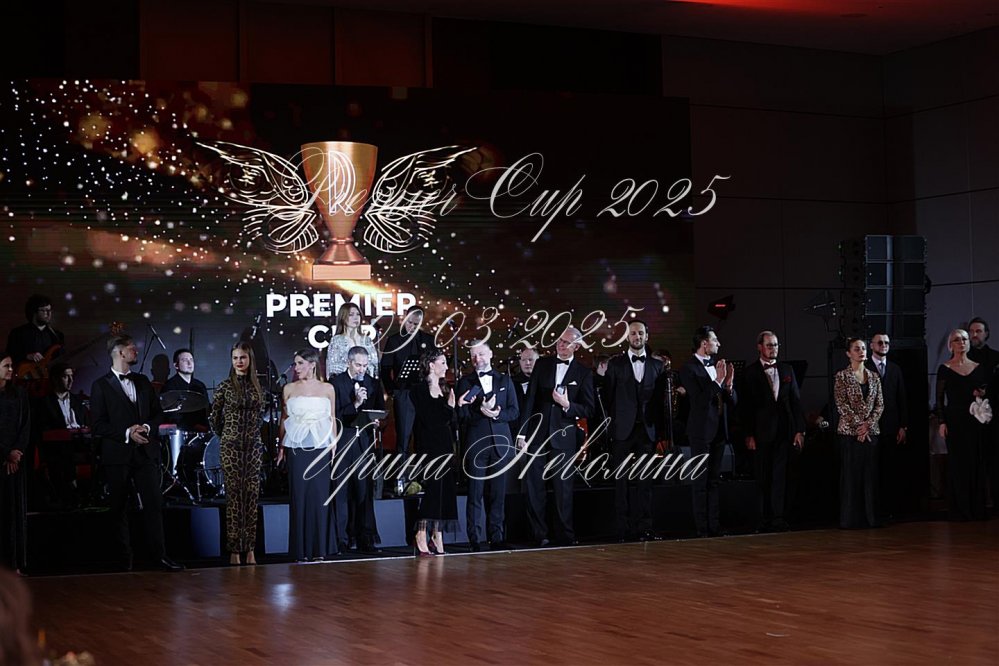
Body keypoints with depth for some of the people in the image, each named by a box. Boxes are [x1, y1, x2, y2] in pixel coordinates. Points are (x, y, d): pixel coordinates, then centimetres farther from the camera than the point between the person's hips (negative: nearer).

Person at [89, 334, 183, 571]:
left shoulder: (142, 381, 15)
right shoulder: (101, 385, -2)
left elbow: (157, 412, 18)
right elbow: (97, 425, -7)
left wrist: (148, 427, -4)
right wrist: (127, 433, -16)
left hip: (145, 452, 4)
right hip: (117, 454, -4)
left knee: (154, 504, -4)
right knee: (119, 508, 3)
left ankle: (160, 555, -1)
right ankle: (125, 559, 10)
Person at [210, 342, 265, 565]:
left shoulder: (257, 386, 9)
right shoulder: (225, 386, -2)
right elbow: (215, 417, 6)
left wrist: (252, 434, 14)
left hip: (253, 445, 4)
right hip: (231, 445, -3)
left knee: (252, 494, 2)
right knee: (234, 494, -4)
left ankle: (250, 549, 5)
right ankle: (234, 551, -2)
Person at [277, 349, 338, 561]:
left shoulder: (327, 389, 6)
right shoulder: (289, 389, 7)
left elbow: (332, 418, 10)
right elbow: (284, 418, 9)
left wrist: (334, 444, 3)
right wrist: (281, 446, 3)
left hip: (320, 446, 0)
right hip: (296, 447, 0)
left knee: (319, 494, -2)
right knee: (299, 494, -1)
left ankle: (320, 548, 4)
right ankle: (301, 550, 3)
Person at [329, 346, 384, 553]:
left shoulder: (373, 384, 12)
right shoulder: (336, 383, -2)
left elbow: (380, 412, 16)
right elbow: (335, 415, -8)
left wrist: (376, 422, -5)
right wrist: (355, 404, -19)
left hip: (365, 441, 3)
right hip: (343, 443, -3)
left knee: (365, 491, 3)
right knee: (342, 492, -2)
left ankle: (365, 539, 6)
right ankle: (341, 540, 2)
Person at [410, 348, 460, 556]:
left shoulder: (445, 390, 15)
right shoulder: (418, 391, -5)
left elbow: (453, 422, 11)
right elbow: (427, 421, -11)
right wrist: (448, 407, -13)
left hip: (445, 449, 7)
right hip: (428, 449, -7)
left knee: (444, 490, 5)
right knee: (430, 490, -11)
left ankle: (437, 536, 10)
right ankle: (422, 538, -10)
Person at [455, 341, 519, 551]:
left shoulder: (505, 381, 15)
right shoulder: (464, 383, 9)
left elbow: (515, 411, 9)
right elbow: (461, 415, 1)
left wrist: (498, 414, -9)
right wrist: (481, 411, -15)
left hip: (501, 443, 2)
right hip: (475, 444, -2)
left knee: (498, 494, 2)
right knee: (475, 494, -4)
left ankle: (497, 538, 7)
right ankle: (474, 539, -2)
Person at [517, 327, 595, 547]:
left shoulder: (584, 373, 3)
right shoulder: (542, 364, 7)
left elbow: (588, 410, 2)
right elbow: (530, 399, 5)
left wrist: (567, 405, -17)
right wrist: (522, 433, 0)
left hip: (563, 437, -2)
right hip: (536, 435, 2)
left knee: (563, 488, 1)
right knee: (534, 487, 2)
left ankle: (565, 536, 9)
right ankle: (539, 535, 9)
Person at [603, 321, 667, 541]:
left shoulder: (657, 366, 10)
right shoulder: (615, 364, 6)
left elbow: (661, 401, 9)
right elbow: (607, 398, 5)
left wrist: (661, 433, 5)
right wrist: (609, 427, -1)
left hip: (647, 431, 1)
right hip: (623, 431, -1)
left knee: (644, 482, 1)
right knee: (622, 482, 0)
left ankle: (644, 529, 4)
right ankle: (623, 530, 3)